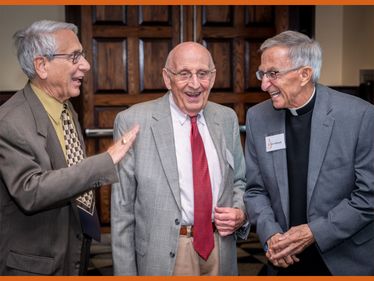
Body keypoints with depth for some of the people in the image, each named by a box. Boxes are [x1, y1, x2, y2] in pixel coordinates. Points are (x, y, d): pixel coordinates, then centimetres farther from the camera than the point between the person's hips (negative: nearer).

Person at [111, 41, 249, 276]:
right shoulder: (133, 122, -10)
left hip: (222, 254, 4)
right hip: (165, 257, -4)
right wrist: (125, 273, -8)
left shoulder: (227, 119, 3)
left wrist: (241, 213, -5)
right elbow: (122, 206, -8)